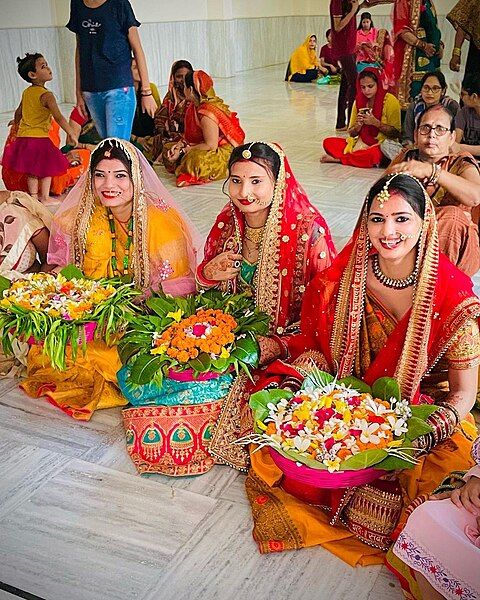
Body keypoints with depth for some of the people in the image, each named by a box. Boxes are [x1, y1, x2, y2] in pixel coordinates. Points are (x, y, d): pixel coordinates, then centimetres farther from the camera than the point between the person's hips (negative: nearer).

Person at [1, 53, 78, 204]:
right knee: (47, 169, 5)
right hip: (39, 138, -7)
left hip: (23, 136, 7)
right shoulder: (46, 95, -15)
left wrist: (17, 126, 39)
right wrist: (72, 134, -17)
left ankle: (34, 197, 23)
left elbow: (18, 112, 21)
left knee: (31, 172, 15)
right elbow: (58, 117, -21)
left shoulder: (26, 92, 9)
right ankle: (44, 198, 9)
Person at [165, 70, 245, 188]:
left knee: (197, 161, -41)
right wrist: (179, 145, -6)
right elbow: (189, 134, 14)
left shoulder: (207, 113, -25)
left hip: (224, 152, -10)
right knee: (170, 154, 5)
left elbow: (211, 145, -25)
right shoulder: (194, 106, 4)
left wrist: (184, 151, -18)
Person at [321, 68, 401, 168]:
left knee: (372, 154, -40)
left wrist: (375, 122, -21)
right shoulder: (359, 100, 7)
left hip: (382, 146, -5)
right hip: (361, 143, 5)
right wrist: (358, 124, -14)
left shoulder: (390, 100, -8)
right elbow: (351, 133, 8)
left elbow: (396, 133, -10)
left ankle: (338, 158, -19)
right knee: (328, 142, -11)